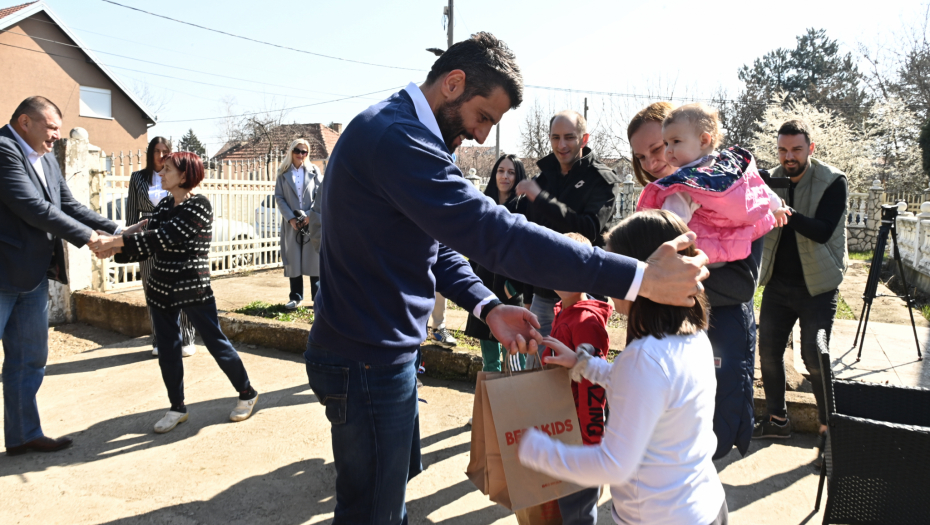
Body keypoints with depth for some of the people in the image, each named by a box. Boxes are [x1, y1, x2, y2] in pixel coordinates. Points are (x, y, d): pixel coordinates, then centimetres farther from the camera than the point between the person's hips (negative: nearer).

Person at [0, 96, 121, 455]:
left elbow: (69, 206, 13)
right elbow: (32, 207, -20)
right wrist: (86, 237, -15)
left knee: (31, 359, 14)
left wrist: (117, 230, 4)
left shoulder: (47, 160, 12)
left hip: (33, 276, 8)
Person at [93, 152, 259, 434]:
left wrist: (116, 240, -23)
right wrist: (115, 250, -10)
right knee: (167, 349, 10)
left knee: (215, 342, 1)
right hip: (161, 288, 7)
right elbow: (148, 246, 6)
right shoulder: (163, 206, 10)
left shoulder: (199, 205, -13)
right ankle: (177, 407, 24)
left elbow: (163, 238, -22)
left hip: (194, 288, -7)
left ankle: (247, 393, 18)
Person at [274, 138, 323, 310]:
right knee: (293, 261, 4)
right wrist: (290, 218, -10)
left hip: (312, 222, -1)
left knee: (314, 260, 1)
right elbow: (279, 197, 2)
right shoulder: (283, 173, 7)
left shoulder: (314, 171, 6)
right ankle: (295, 297, 13)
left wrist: (310, 215, -11)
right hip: (292, 223, 1)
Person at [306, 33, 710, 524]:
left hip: (381, 352, 10)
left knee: (397, 476, 24)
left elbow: (435, 245, 11)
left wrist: (488, 307, -4)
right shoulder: (396, 136, -25)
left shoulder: (397, 131, 11)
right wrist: (637, 278, -31)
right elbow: (493, 233, -33)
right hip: (367, 363, -10)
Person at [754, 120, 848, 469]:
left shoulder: (832, 182, -10)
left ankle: (830, 428, 12)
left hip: (817, 285, -4)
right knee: (768, 350, 6)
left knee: (814, 358, -5)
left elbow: (823, 231, -21)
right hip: (778, 283, 5)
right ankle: (777, 419, 23)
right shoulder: (773, 180, 3)